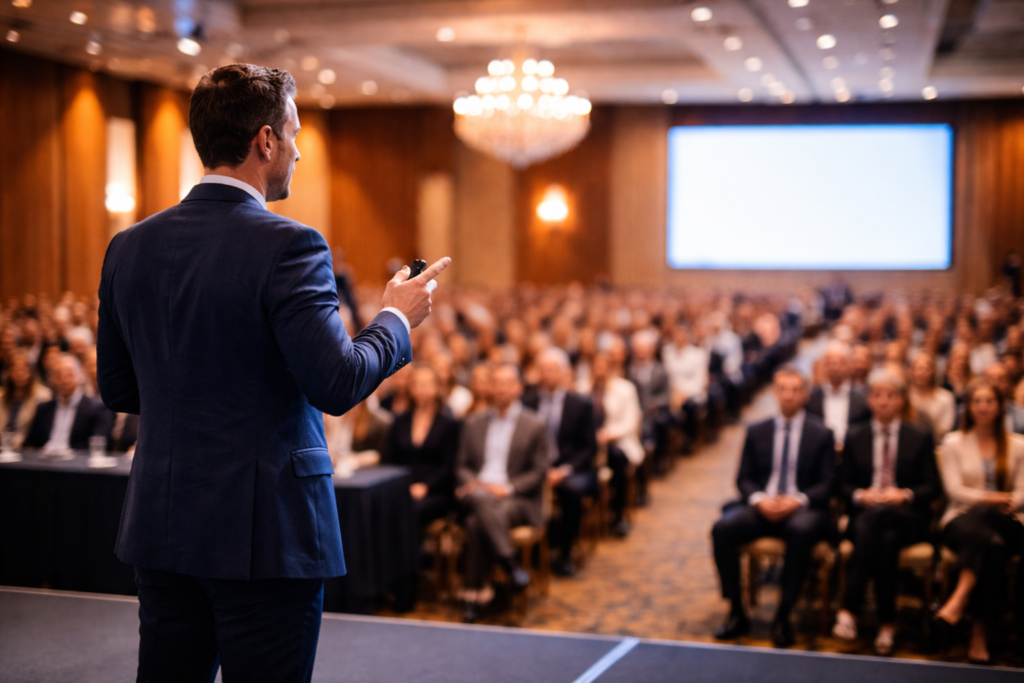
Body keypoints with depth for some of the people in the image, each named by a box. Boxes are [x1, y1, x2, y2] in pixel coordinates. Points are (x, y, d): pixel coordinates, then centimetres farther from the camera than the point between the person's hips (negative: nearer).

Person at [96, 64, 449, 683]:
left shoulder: (130, 247, 5)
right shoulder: (286, 246, -15)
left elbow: (117, 388, 11)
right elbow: (339, 384, -18)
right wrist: (398, 318, -2)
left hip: (162, 525, 6)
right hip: (264, 534, -6)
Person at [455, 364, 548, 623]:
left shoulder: (534, 426, 9)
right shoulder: (474, 424, 21)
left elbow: (539, 473, 3)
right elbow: (461, 465, 18)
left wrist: (508, 488, -12)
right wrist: (471, 483, -5)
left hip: (518, 499, -3)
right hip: (476, 493, 3)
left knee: (477, 521, -35)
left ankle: (475, 595, -30)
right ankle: (510, 563, -38)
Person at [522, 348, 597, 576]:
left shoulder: (581, 404, 6)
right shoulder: (526, 402, 10)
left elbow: (590, 447, 3)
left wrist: (565, 469, -14)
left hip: (570, 471, -1)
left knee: (572, 488, -36)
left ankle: (565, 555, -20)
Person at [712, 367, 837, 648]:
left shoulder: (821, 434, 9)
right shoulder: (756, 432, 15)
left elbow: (827, 483, 2)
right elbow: (744, 478, 11)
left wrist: (798, 501, -17)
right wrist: (759, 499, -12)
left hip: (802, 509, -2)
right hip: (761, 507, 3)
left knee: (801, 530, -39)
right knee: (722, 529, -27)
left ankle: (783, 615, -26)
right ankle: (737, 614, -16)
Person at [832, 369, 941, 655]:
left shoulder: (921, 438, 13)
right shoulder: (855, 437, 17)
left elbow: (933, 487, 7)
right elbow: (845, 485, 13)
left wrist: (905, 495, -13)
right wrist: (860, 495, -10)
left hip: (908, 518, -1)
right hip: (864, 514, 1)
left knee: (876, 516, -39)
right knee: (884, 539, -38)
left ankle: (849, 610, -39)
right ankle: (887, 623, -36)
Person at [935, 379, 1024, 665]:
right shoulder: (954, 443, 13)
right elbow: (954, 490, 1)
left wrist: (989, 504, -15)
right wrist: (993, 497, -11)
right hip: (962, 519, -1)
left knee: (983, 516, -38)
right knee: (992, 544, -37)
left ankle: (959, 599, -41)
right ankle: (980, 633, -39)